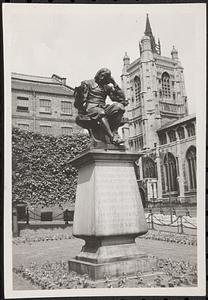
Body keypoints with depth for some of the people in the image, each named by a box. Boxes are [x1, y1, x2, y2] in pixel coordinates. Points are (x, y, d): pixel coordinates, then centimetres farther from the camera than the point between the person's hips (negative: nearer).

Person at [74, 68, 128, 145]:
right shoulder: (87, 83, 12)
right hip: (90, 108, -4)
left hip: (103, 108, 4)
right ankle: (112, 137, -44)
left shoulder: (106, 87, 24)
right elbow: (78, 101, 1)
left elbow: (121, 98, 17)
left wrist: (115, 85, 10)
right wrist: (80, 91, -21)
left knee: (119, 106, -23)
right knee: (100, 113, -39)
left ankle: (114, 132, -29)